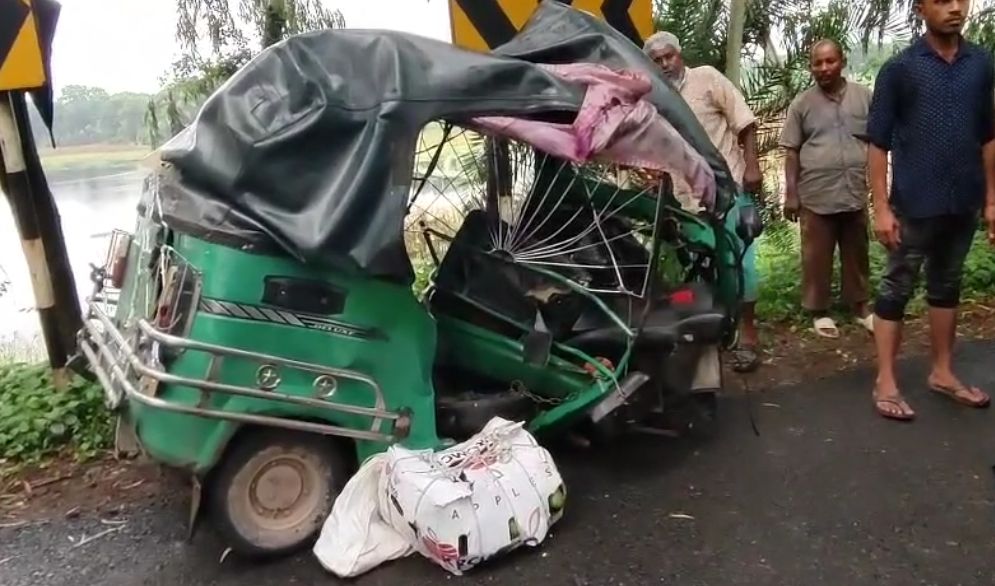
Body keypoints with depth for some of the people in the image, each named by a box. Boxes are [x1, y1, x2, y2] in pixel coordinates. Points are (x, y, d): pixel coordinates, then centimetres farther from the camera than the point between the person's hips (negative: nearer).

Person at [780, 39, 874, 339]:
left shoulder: (864, 96, 4)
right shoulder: (802, 103, 0)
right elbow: (791, 151, 1)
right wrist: (791, 193, -3)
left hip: (856, 193, 2)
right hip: (816, 195, -2)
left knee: (857, 254, 14)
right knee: (817, 257, 6)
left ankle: (860, 305, 29)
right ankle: (819, 311, 19)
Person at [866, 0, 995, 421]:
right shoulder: (899, 68, -5)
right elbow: (878, 142, -6)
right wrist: (881, 207, -11)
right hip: (915, 205, -4)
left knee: (947, 286, 14)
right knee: (896, 289, 1)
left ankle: (942, 373, 27)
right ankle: (886, 382, 7)